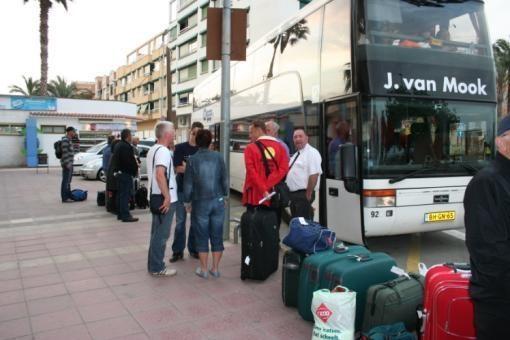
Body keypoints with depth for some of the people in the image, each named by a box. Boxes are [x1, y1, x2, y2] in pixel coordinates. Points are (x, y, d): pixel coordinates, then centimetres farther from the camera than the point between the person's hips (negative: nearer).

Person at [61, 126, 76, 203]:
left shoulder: (69, 140, 17)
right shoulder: (65, 140, -14)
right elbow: (65, 153, -20)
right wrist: (67, 164, -22)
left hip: (69, 163, 10)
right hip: (67, 164, -10)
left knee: (68, 181, 15)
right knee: (65, 181, -6)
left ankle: (68, 196, 23)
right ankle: (65, 198, -3)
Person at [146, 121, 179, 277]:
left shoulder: (153, 149, 13)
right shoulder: (163, 151, -18)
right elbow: (160, 175, -29)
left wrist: (175, 169, 17)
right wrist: (167, 197, -25)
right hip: (164, 199, -10)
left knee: (157, 232, 17)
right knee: (161, 234, -1)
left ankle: (154, 263, 27)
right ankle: (157, 268, 8)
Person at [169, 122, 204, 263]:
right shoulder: (180, 148, -1)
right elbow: (178, 168, -8)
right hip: (182, 189, -2)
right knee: (180, 222, 2)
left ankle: (193, 249, 23)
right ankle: (178, 251, 12)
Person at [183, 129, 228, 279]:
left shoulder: (192, 160, -7)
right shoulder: (218, 157, -3)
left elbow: (188, 184, -5)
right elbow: (224, 179, 1)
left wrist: (187, 201, 9)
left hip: (200, 203, -2)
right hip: (218, 201, 2)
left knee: (202, 237, 9)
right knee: (217, 236, 10)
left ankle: (203, 269, 17)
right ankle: (215, 268, 18)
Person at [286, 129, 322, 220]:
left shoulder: (312, 153, -10)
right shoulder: (296, 154, 18)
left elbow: (314, 175, -19)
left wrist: (308, 194, -19)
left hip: (304, 194, -9)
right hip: (293, 194, 9)